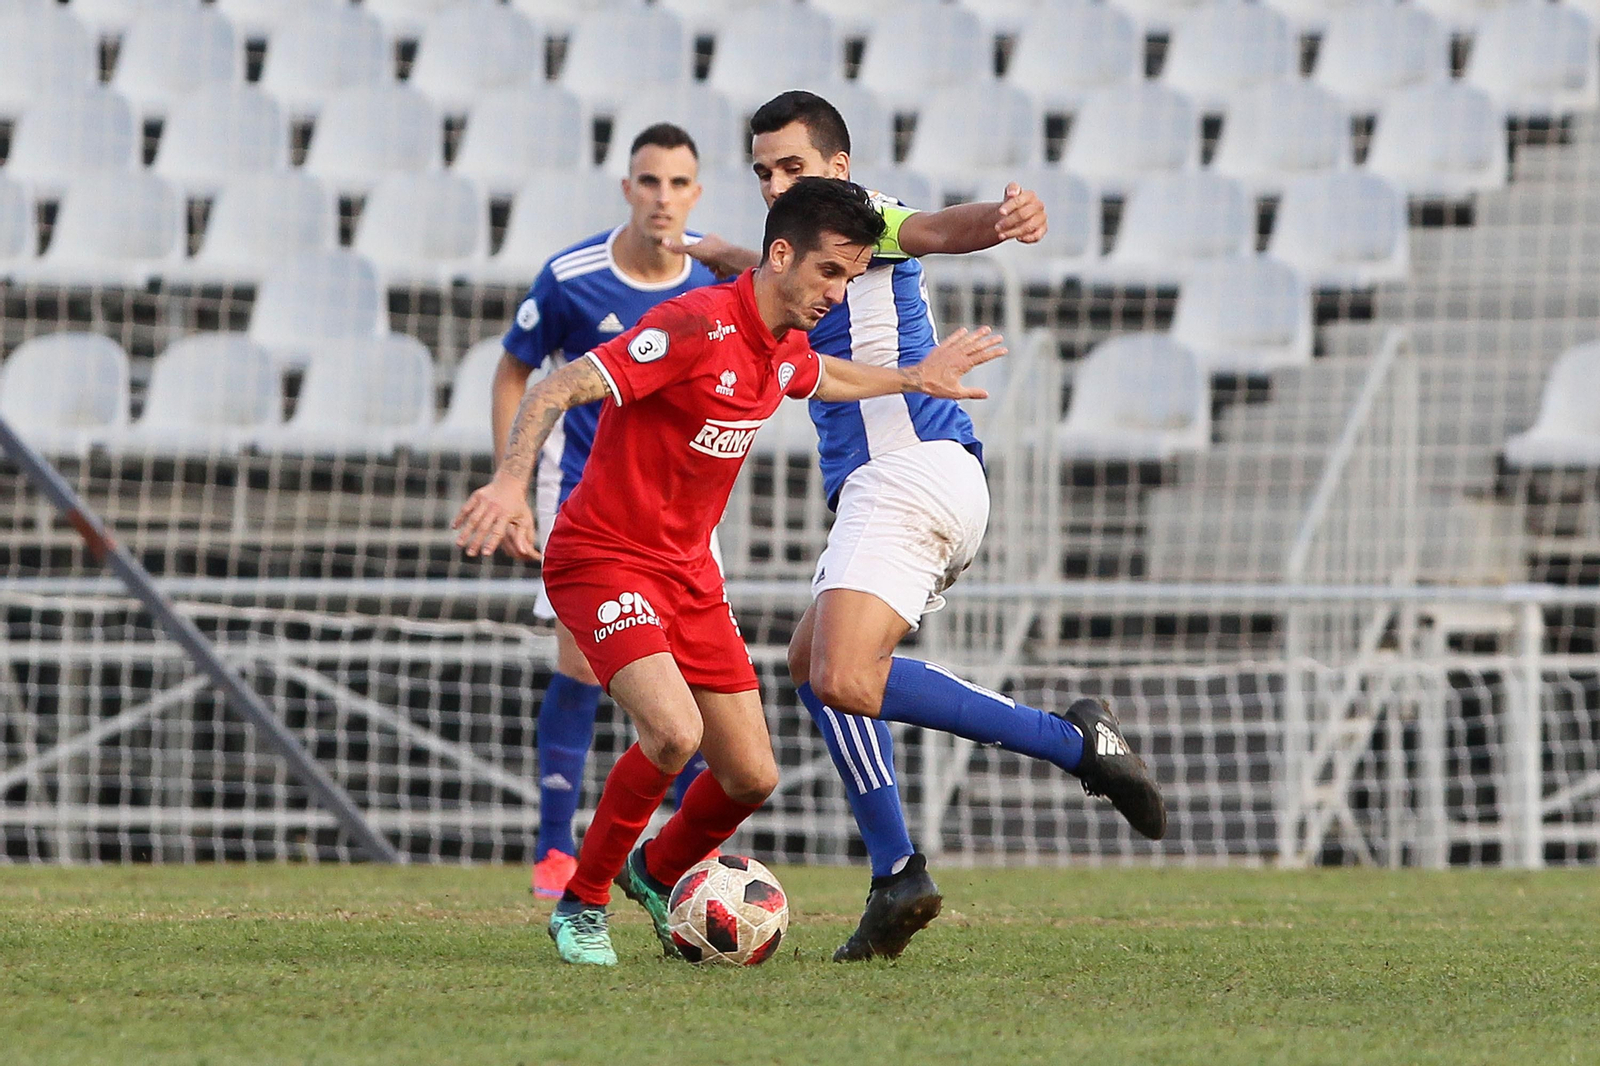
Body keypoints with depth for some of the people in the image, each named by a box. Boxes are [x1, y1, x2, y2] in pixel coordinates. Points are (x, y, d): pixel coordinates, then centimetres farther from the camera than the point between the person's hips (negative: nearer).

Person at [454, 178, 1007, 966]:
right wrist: (512, 479, -44)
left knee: (751, 777, 5)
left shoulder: (785, 349, 4)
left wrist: (913, 380, 32)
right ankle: (581, 904, -7)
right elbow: (555, 391, -29)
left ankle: (657, 874, 37)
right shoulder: (699, 326, -23)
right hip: (602, 558, -8)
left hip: (689, 570, 8)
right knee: (674, 732, -29)